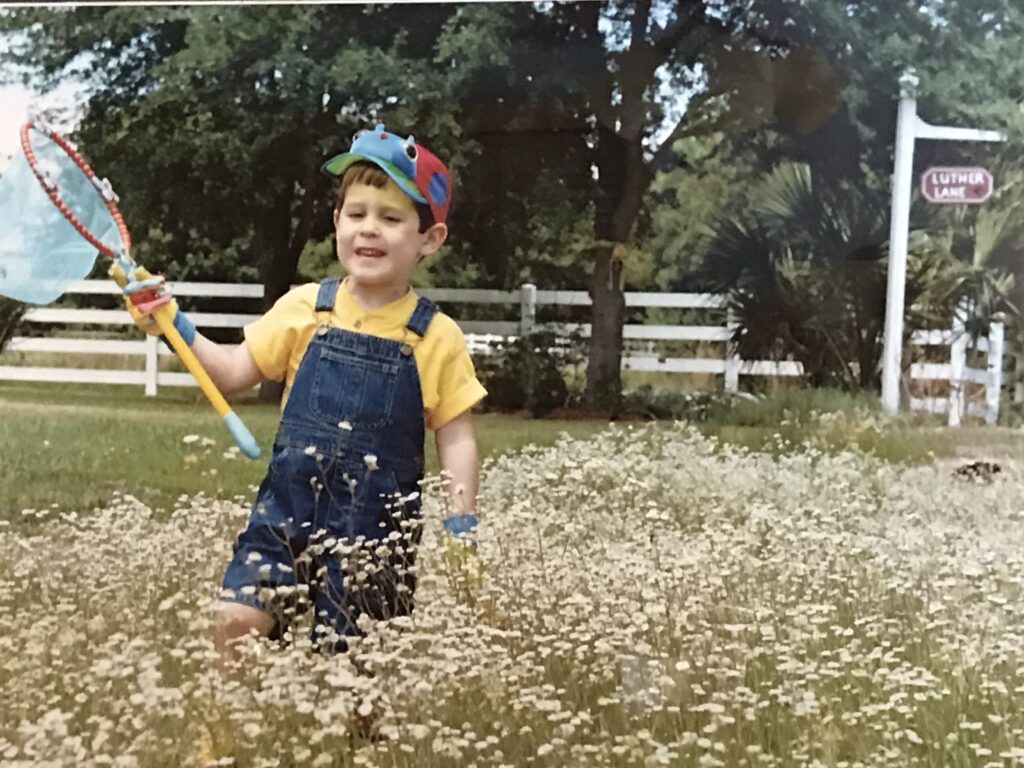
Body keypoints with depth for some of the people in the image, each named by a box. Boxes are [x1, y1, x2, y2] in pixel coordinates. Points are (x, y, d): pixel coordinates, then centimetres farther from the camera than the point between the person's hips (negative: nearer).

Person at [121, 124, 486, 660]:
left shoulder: (436, 338, -4)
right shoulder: (304, 309, 3)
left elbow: (455, 438, 0)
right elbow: (233, 374, 7)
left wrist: (461, 524, -6)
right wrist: (177, 329, -4)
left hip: (375, 530, -2)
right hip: (287, 511, 2)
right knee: (235, 624, -9)